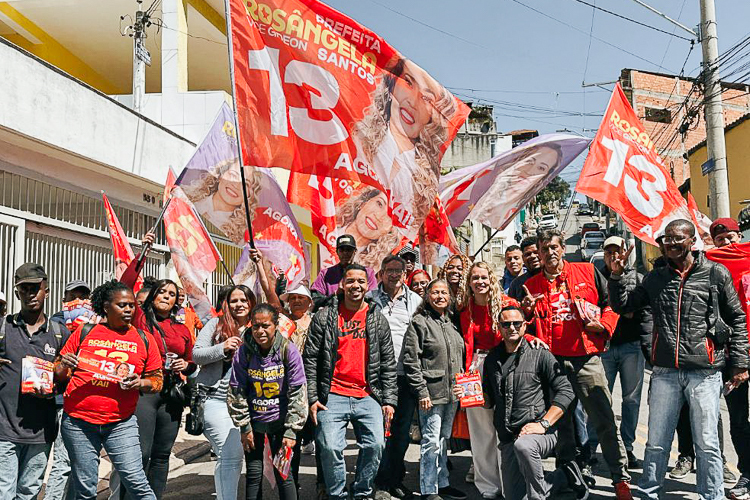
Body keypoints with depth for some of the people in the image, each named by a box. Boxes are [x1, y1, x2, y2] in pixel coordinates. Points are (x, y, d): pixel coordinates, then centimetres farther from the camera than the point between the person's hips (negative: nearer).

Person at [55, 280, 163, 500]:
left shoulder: (144, 339, 7)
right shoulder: (84, 332, 6)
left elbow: (157, 380, 10)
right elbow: (60, 374, 12)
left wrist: (140, 383, -11)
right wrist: (63, 366, -10)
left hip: (121, 424, 0)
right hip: (78, 422, 1)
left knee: (136, 482, -7)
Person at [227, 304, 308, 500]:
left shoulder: (288, 350, -13)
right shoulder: (244, 352, -10)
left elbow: (298, 392, -10)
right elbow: (236, 392, -2)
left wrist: (291, 430, -12)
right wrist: (244, 428, -3)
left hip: (280, 421, -1)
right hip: (253, 421, 2)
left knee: (283, 473, 0)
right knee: (254, 474, 7)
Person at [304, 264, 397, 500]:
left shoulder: (378, 319, 10)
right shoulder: (325, 316, 3)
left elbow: (388, 363, 11)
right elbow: (310, 359, 3)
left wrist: (389, 400, 4)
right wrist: (312, 397, -3)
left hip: (368, 396, 2)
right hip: (332, 396, -2)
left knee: (375, 445, -6)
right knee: (330, 447, -8)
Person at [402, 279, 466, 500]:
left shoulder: (451, 324, 14)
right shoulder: (419, 323, -8)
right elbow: (411, 361, -12)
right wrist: (422, 392, -16)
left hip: (452, 393, 7)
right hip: (431, 393, -7)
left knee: (444, 440, 17)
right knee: (431, 442, -2)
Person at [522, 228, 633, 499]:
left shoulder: (588, 272, 5)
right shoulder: (531, 285, 10)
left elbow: (610, 303, 9)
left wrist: (602, 325, -7)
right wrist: (526, 311, -8)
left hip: (586, 359, -2)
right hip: (552, 361, 2)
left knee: (604, 421, -1)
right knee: (561, 422, 12)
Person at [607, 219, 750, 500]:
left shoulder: (716, 274, 2)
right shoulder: (655, 278, 11)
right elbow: (622, 306, 15)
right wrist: (618, 275, 1)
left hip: (705, 373, -2)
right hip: (665, 372, 3)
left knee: (707, 445, 5)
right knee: (656, 443, 9)